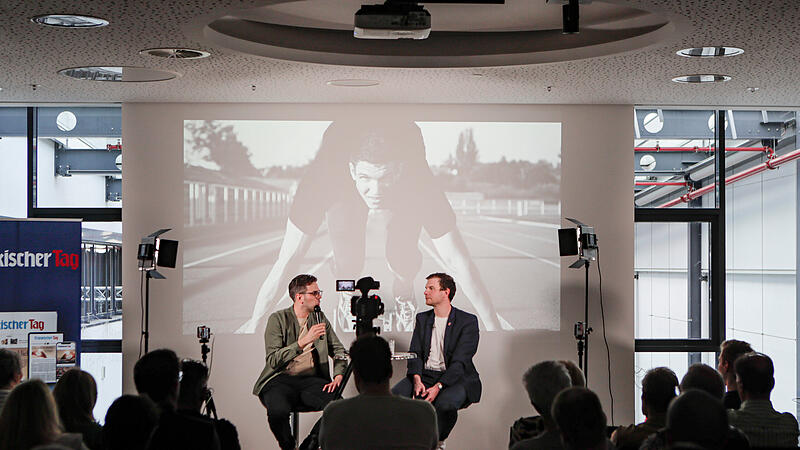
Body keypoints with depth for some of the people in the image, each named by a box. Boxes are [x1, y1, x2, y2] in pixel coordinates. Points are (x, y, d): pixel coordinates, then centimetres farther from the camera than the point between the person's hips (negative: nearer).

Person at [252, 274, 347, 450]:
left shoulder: (320, 318, 14)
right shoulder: (278, 319, 0)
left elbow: (338, 350, 19)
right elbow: (272, 360, -11)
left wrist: (338, 376, -1)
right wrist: (303, 342, -20)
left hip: (312, 379, 4)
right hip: (281, 380, -4)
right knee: (278, 412, -37)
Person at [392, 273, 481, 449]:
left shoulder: (468, 321, -4)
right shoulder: (422, 319, 14)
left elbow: (459, 362, -13)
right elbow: (415, 353, 6)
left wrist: (438, 387, -25)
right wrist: (417, 380, -15)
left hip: (455, 378, -5)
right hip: (425, 375, 5)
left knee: (446, 403, -37)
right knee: (394, 395, -23)